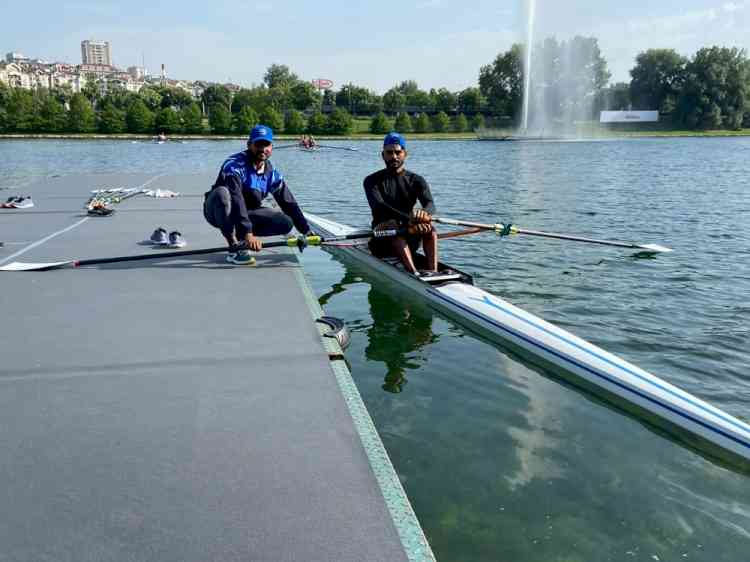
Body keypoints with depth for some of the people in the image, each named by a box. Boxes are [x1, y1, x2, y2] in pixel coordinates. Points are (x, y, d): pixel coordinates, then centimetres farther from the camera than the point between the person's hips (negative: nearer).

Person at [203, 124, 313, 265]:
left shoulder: (272, 174, -3)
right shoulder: (234, 164, -24)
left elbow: (290, 204, -1)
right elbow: (236, 200, -37)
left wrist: (307, 232, -7)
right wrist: (247, 233, -47)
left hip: (247, 213, 5)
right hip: (216, 212, -5)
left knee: (286, 223, -11)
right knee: (222, 192, -38)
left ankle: (237, 235, -2)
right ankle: (234, 247, -29)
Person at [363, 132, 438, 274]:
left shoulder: (416, 180, 7)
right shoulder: (372, 181, 1)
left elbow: (430, 204, -12)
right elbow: (379, 206, -19)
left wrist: (424, 213, -39)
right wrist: (409, 220, -36)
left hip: (409, 240, 3)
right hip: (382, 235, -2)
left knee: (428, 227, -25)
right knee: (393, 224, -33)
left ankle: (433, 272, -44)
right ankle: (413, 272, -52)